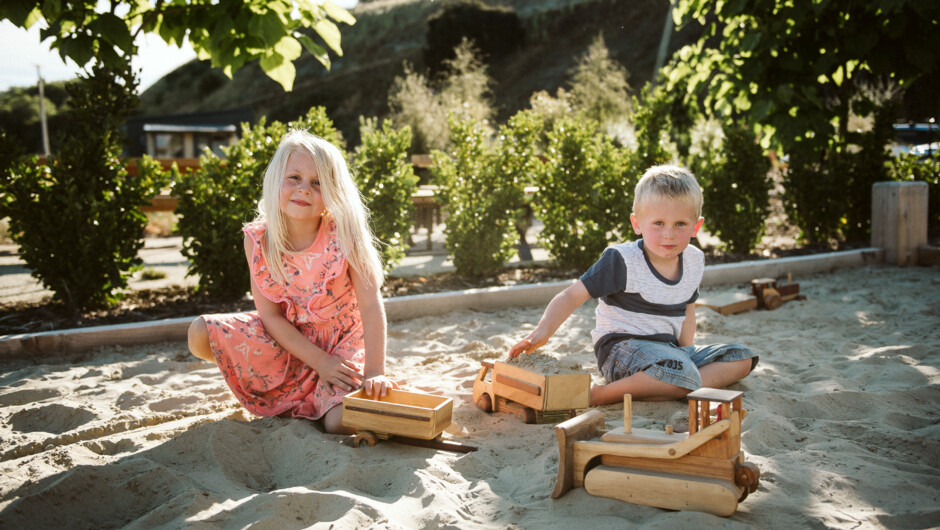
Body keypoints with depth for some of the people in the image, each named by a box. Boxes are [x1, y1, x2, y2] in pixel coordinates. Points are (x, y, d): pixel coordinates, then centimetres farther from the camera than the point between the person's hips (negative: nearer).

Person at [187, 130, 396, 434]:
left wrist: (375, 373, -31)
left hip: (341, 341, -3)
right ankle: (282, 401, 8)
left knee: (342, 424, -26)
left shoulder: (344, 235, -22)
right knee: (201, 334, -12)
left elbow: (371, 306, -24)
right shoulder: (258, 240, -14)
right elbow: (270, 315, -13)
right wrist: (319, 360, -21)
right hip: (286, 340, 3)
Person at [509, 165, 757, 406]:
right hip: (622, 348, -8)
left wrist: (684, 350, 6)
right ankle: (599, 395, -27)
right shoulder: (622, 261, -16)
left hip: (669, 347, 8)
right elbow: (572, 295, -18)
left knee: (742, 358, 2)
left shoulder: (694, 261, 5)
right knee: (683, 374, -34)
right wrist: (543, 331, -33)